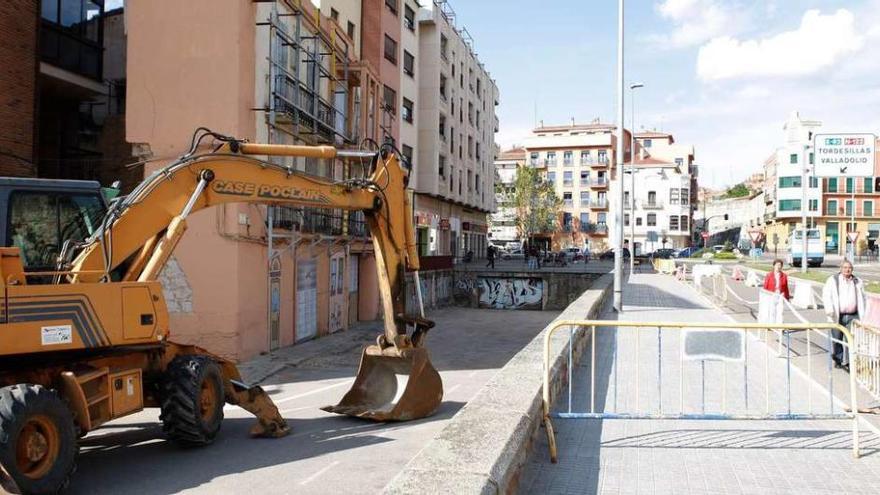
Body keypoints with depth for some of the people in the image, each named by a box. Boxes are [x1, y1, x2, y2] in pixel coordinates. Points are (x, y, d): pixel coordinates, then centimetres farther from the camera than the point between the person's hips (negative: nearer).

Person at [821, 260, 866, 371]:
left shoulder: (858, 282, 10)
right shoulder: (833, 280, 0)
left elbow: (862, 298, 17)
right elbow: (826, 295, -7)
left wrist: (862, 314, 12)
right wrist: (829, 309, -22)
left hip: (853, 316, 2)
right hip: (838, 316, -2)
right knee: (837, 339, 7)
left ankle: (846, 362, 2)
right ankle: (838, 359, 27)